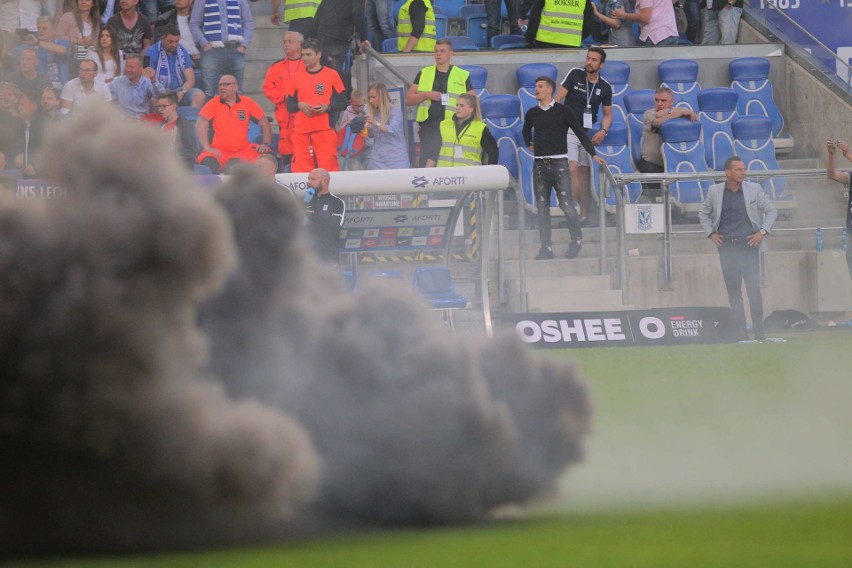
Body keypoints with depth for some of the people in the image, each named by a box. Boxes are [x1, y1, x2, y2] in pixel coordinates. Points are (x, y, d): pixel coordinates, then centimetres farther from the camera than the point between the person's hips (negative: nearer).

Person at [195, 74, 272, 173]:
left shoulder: (247, 102, 4)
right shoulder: (214, 103, -1)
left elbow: (264, 121, 10)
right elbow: (201, 124, -10)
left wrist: (266, 144, -2)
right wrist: (207, 148, -19)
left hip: (244, 150, 2)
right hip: (220, 151, -2)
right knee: (209, 163, -34)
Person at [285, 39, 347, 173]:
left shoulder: (332, 75, 3)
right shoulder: (297, 77, 12)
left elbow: (343, 103, 4)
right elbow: (289, 105, 15)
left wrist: (327, 107, -13)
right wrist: (299, 105, -6)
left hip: (325, 130, -3)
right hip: (301, 131, 3)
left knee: (328, 166, -10)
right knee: (300, 169, -4)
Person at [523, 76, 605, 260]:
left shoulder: (562, 112, -1)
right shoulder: (532, 114, 11)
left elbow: (580, 132, 2)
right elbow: (526, 131, 34)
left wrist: (593, 154, -3)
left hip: (559, 163, -4)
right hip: (540, 165, 4)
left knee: (566, 204, -10)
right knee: (542, 207, 1)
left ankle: (576, 239, 11)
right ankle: (546, 248, 4)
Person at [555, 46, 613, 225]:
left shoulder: (605, 87, 5)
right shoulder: (575, 74, -3)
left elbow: (607, 114, 13)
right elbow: (558, 98, -3)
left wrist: (603, 131, -6)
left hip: (588, 133, 4)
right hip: (568, 129, -4)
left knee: (585, 172, 7)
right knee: (572, 168, -18)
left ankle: (584, 214, 13)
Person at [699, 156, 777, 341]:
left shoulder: (754, 189, 2)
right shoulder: (715, 191, 5)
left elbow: (771, 210, 8)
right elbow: (703, 214, 17)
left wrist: (763, 231, -3)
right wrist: (710, 233, 4)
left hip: (748, 245, -2)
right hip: (726, 247, 2)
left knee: (754, 288, -9)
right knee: (733, 291, 4)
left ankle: (759, 332, -4)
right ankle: (740, 332, 9)